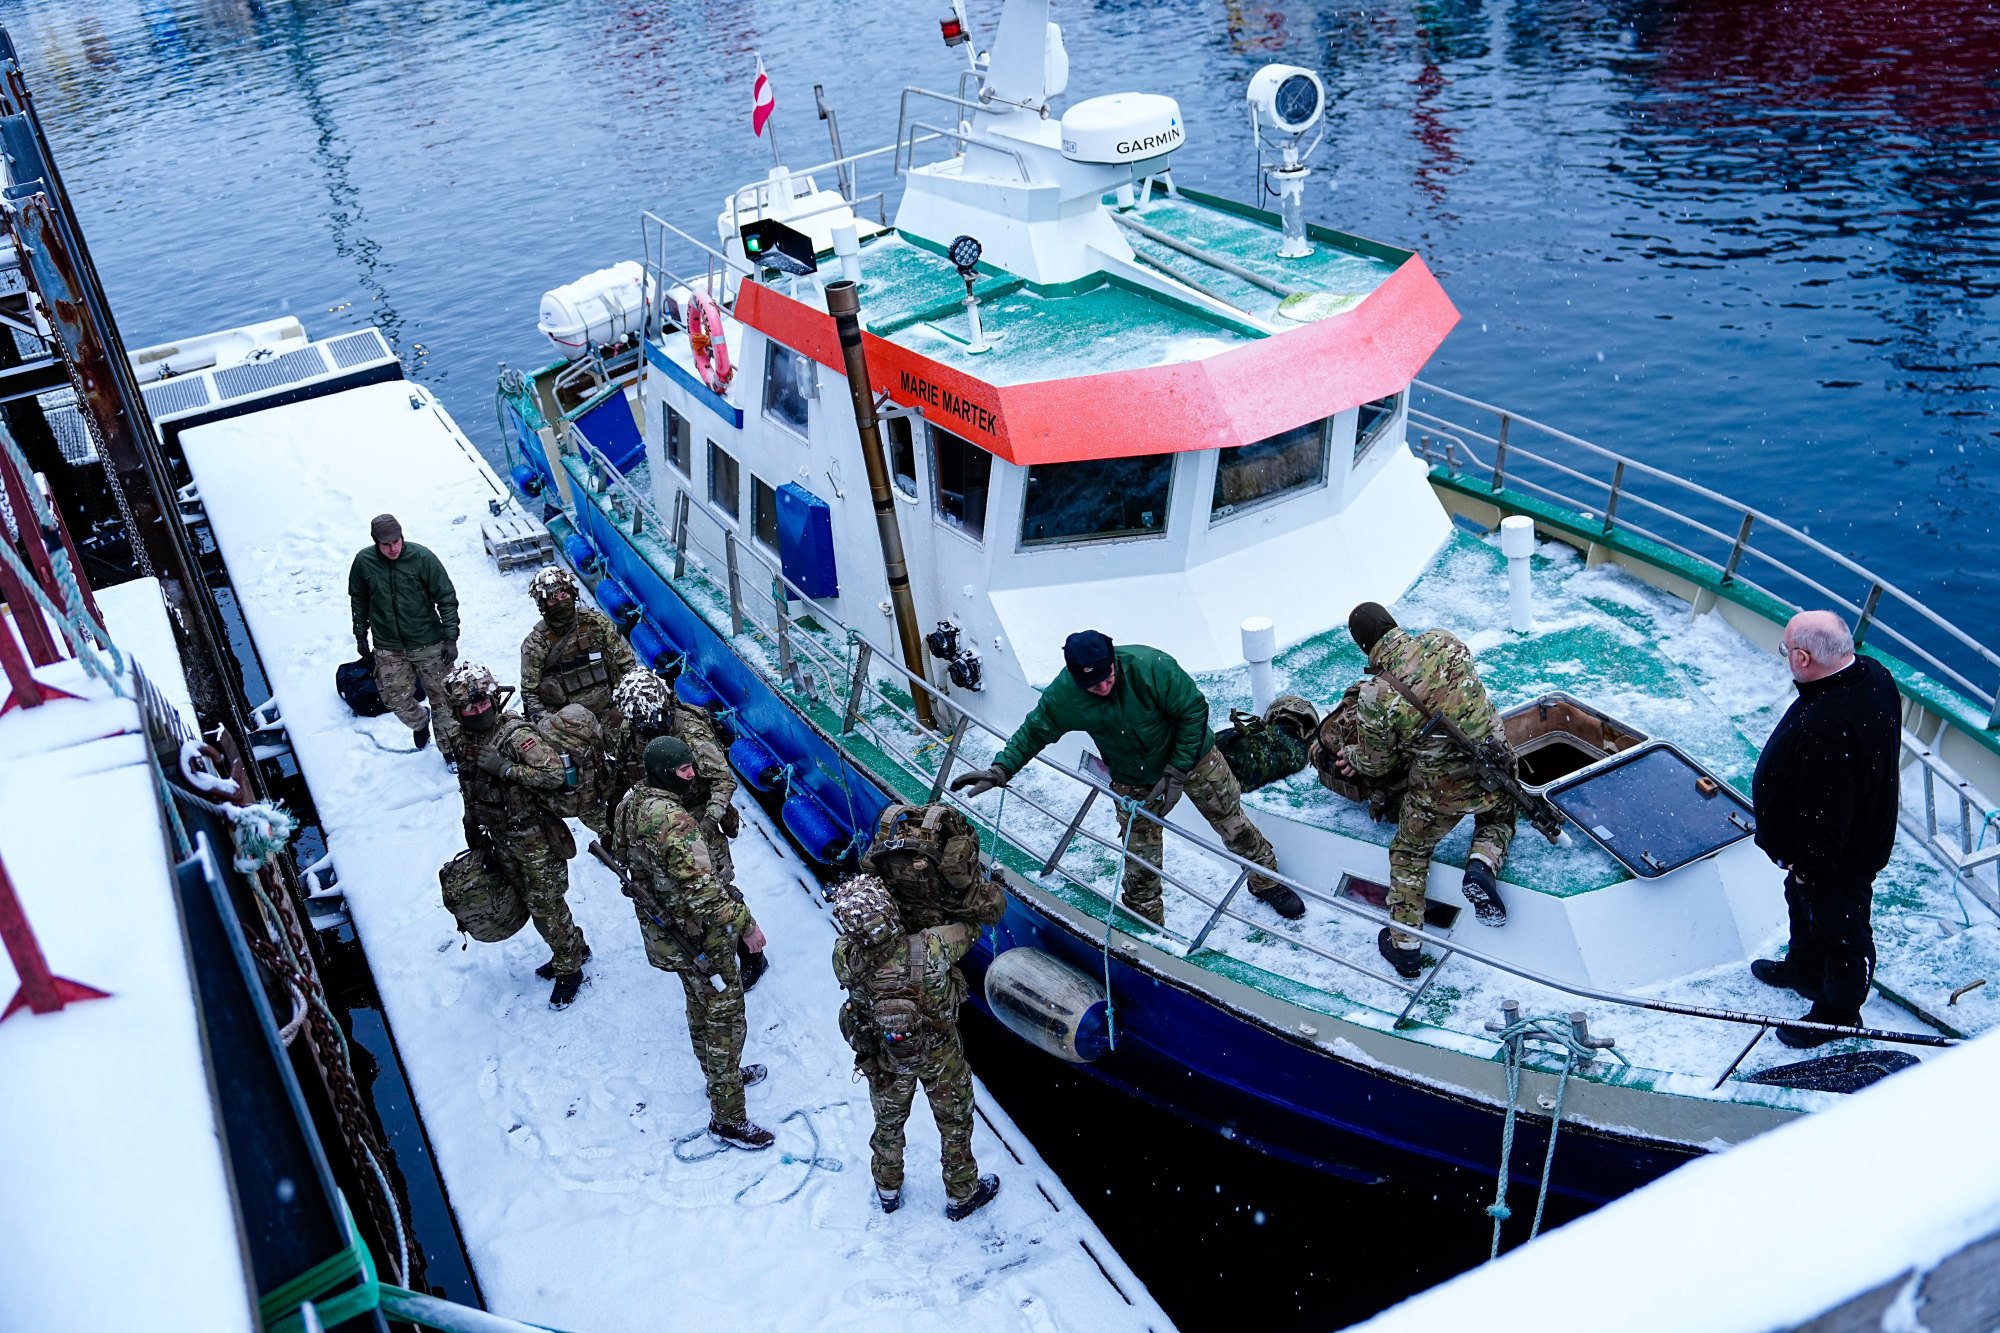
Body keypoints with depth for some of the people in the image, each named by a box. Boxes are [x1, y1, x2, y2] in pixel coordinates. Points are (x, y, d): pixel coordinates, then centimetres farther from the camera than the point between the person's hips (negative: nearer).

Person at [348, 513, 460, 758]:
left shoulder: (421, 557, -15)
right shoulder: (364, 561, -8)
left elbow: (447, 598, -9)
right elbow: (358, 600, 9)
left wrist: (450, 638, -12)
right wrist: (360, 636, 13)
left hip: (428, 644, -2)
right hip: (387, 648, 2)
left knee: (441, 696, 6)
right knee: (396, 699, 6)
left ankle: (451, 747, 22)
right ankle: (419, 723, 39)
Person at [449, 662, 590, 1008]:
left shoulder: (516, 734, -20)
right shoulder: (467, 742, 5)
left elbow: (555, 774, -29)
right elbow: (471, 795, 18)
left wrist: (504, 767, -29)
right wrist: (474, 834, 21)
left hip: (535, 837, -8)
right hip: (502, 840, 8)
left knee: (545, 904, 1)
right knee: (529, 899, 17)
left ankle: (569, 968, 18)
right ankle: (574, 948, 37)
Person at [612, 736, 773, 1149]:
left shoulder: (631, 801, -5)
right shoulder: (674, 823, -34)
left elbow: (621, 852, 12)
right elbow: (703, 891, -35)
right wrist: (745, 925, -25)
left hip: (661, 928, 9)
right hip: (701, 938, -9)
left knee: (700, 1005, 28)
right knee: (725, 1020, 5)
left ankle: (721, 1076, 50)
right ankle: (727, 1119, 16)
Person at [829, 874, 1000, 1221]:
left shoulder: (844, 958, -33)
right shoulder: (929, 950, -40)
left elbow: (850, 939, -7)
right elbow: (973, 921, -21)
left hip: (883, 1058, 2)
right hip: (939, 1055, -2)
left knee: (888, 1122, 30)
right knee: (955, 1122, 25)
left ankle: (888, 1190, 53)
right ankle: (961, 1195, 46)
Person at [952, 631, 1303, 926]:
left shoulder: (1150, 666, -35)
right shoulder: (1063, 695, -26)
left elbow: (1194, 711, -23)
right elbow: (1034, 732, -7)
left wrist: (1176, 774, -21)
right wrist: (1001, 769, -21)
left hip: (1191, 757, -1)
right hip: (1134, 781, 1)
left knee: (1234, 823, 14)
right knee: (1141, 860, 3)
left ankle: (1267, 881, 42)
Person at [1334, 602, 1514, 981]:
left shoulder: (1374, 697, -19)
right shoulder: (1443, 641, -10)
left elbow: (1377, 765, -4)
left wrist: (1352, 757, 19)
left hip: (1439, 792, -3)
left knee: (1409, 855, 21)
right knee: (1499, 818, 35)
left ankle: (1405, 946, 23)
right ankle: (1483, 864, 4)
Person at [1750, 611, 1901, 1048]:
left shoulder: (1824, 726, -43)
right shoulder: (1873, 675, -12)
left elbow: (1824, 812, -33)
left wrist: (1808, 865, -18)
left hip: (1840, 859, -9)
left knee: (1840, 928, 15)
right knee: (1803, 902, 32)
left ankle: (1839, 1013, 39)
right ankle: (1805, 969, 57)